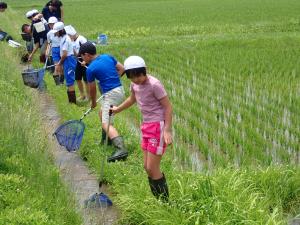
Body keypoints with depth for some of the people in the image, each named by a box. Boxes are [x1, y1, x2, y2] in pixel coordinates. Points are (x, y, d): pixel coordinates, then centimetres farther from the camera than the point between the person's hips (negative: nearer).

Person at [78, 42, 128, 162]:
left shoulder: (91, 69, -9)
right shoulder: (108, 57, 8)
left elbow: (92, 89, 2)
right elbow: (121, 68, 14)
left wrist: (93, 103, 19)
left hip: (111, 94, -9)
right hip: (120, 89, 9)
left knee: (106, 124, -16)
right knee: (102, 113, 29)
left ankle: (121, 149, -34)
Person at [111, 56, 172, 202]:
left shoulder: (154, 85, -19)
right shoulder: (135, 84, 5)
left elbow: (168, 107, -17)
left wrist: (167, 130, -24)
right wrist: (117, 110, 30)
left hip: (158, 125, -8)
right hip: (146, 125, 9)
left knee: (152, 168, -8)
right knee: (147, 166, 11)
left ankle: (165, 202, 3)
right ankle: (158, 200, 21)